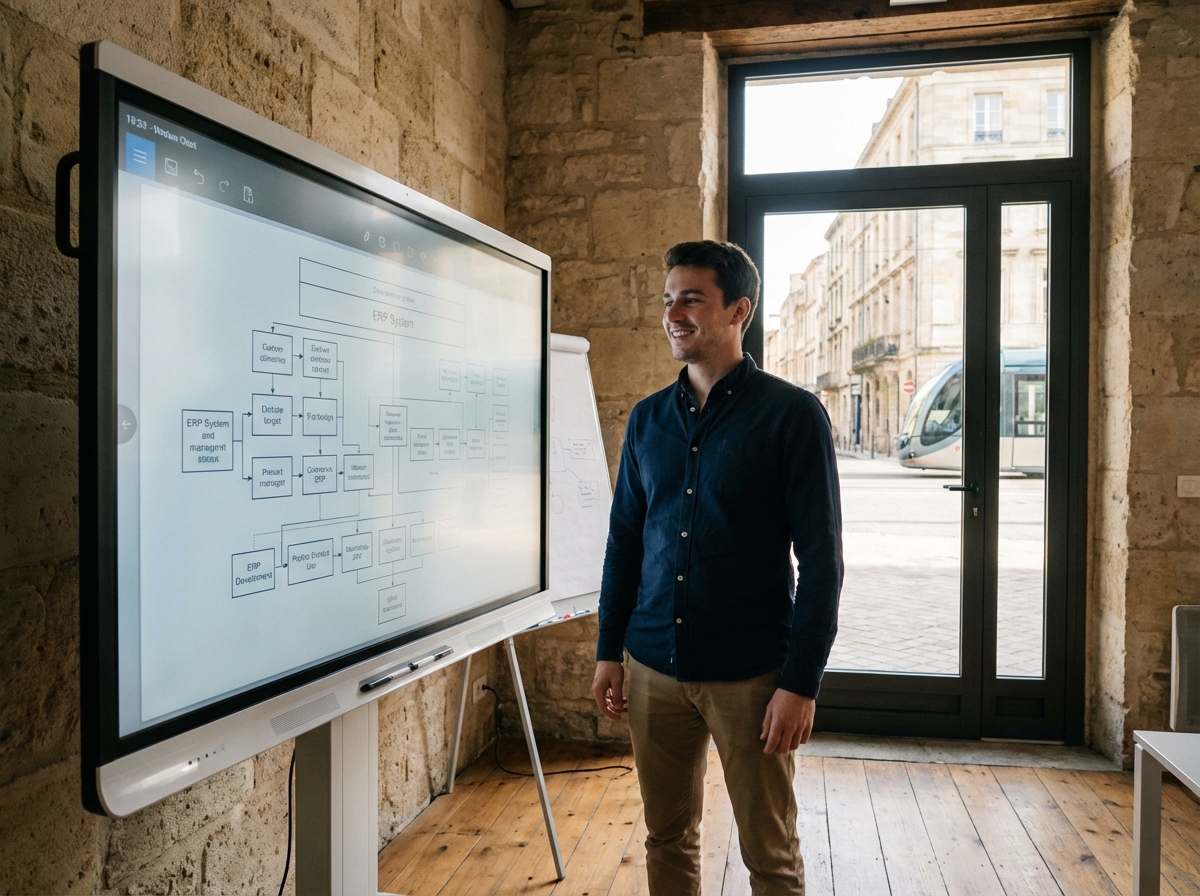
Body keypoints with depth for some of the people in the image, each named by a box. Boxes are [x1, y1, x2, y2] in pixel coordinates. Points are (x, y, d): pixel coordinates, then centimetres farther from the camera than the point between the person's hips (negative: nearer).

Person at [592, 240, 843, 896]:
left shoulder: (792, 415, -8)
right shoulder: (648, 418, 7)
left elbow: (820, 559, -9)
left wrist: (801, 683, -13)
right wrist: (609, 651, 9)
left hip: (750, 674, -4)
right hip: (654, 668, 4)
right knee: (667, 839, 16)